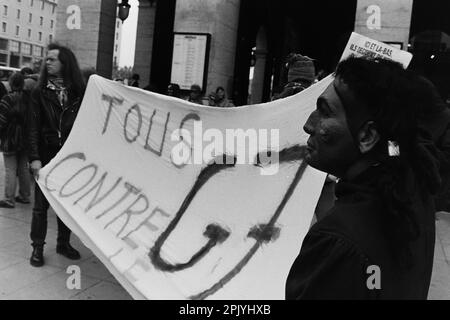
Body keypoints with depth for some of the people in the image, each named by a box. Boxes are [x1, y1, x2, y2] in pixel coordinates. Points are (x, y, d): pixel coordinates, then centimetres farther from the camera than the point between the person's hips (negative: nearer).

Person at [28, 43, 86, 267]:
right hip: (47, 156, -1)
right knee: (41, 204, 4)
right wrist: (35, 158, -14)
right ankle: (37, 247, 17)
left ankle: (63, 243, 27)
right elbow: (33, 128, -3)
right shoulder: (39, 93, 2)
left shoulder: (79, 92, 3)